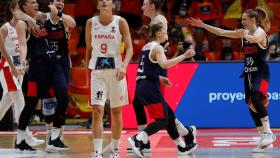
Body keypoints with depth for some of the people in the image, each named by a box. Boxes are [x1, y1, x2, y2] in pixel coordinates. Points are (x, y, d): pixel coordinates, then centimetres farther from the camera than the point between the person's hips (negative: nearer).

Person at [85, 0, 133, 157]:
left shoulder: (120, 22, -5)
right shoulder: (91, 23, 2)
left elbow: (129, 48, -8)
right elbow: (89, 49, 11)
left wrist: (124, 66, -24)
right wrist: (87, 70, 10)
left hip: (116, 70, 0)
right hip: (97, 71, 0)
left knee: (116, 111, 9)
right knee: (97, 110, -12)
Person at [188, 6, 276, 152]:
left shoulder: (260, 32, -11)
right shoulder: (243, 33, 9)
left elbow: (254, 39, -35)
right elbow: (221, 32, 10)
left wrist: (245, 35, -57)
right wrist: (203, 25, 4)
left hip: (261, 73, -8)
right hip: (248, 73, 8)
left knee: (255, 98, -31)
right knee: (252, 105, 3)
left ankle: (268, 133, -27)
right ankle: (264, 140, 8)